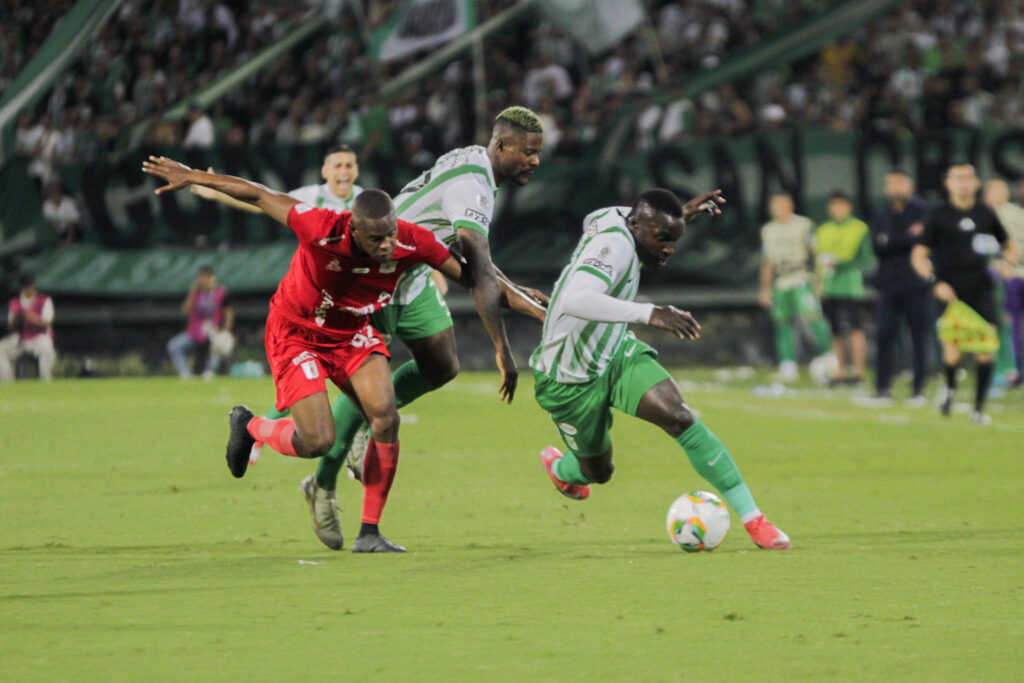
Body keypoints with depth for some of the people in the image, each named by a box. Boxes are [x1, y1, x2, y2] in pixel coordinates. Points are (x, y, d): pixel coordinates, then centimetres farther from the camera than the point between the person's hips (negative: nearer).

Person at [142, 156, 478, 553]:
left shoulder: (410, 243, -25)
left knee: (385, 417, -18)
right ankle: (249, 427, 21)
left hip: (353, 333, 4)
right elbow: (260, 196, -23)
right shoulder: (322, 231, -36)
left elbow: (467, 273, -9)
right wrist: (192, 177, -15)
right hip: (296, 334, -4)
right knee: (317, 442, -14)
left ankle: (370, 532, -5)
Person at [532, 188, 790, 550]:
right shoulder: (613, 245, -33)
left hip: (617, 355, 7)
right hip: (570, 381, -7)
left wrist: (680, 214, 13)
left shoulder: (617, 219, -7)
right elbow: (574, 301, -52)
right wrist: (648, 313, -60)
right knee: (599, 472, 14)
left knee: (680, 418, -18)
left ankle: (752, 518, -19)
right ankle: (559, 467, 52)